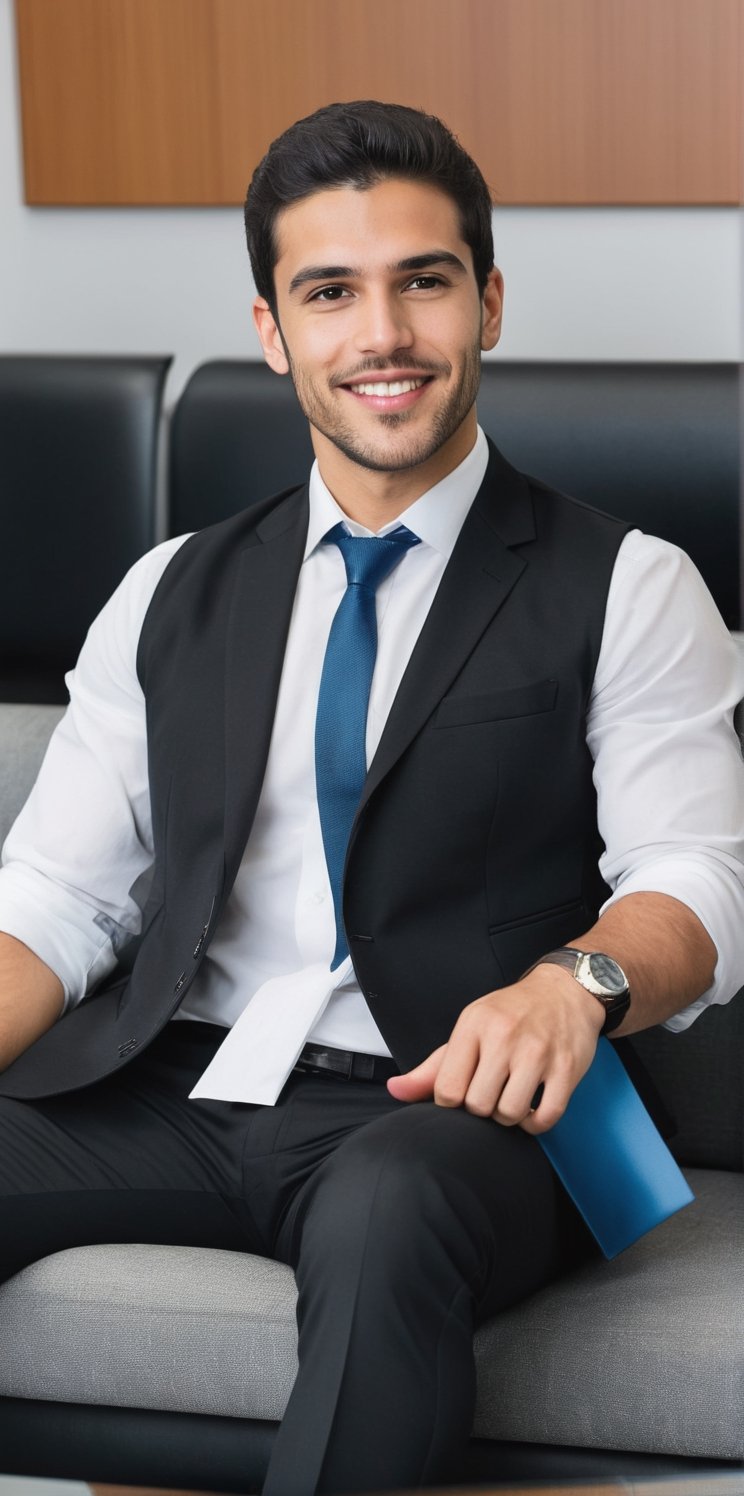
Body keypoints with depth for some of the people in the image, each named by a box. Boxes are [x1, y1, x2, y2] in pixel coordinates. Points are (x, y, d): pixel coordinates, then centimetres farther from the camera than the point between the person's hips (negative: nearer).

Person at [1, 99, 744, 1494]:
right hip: (169, 1094, 4)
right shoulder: (172, 596, 18)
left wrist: (574, 982, -26)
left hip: (435, 1115, -3)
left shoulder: (625, 590, 8)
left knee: (386, 1212, -39)